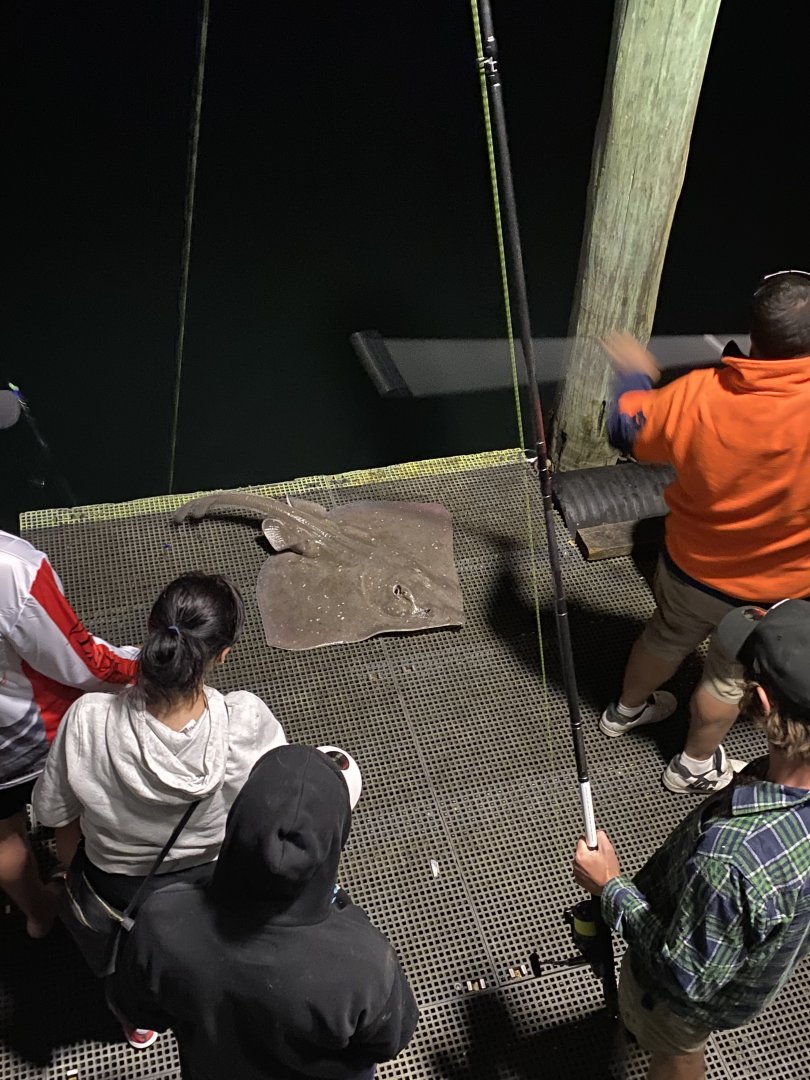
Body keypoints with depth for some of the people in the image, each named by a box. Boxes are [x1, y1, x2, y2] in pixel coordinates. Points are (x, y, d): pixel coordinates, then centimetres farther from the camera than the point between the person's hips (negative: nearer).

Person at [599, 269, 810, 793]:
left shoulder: (699, 393, -24)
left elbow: (629, 429, -5)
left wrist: (633, 372, 12)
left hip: (688, 565, 3)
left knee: (665, 639, 30)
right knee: (728, 676, 23)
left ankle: (626, 709, 57)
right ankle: (696, 766, 46)